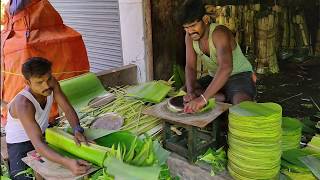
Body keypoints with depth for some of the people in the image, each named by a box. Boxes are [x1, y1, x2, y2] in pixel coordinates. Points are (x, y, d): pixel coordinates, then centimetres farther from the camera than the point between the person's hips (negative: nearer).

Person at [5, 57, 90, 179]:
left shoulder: (51, 84, -18)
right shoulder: (23, 104, -35)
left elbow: (68, 109, -13)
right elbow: (38, 144, -42)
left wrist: (77, 131, -34)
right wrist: (67, 162, -57)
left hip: (43, 134, 5)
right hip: (20, 143, -5)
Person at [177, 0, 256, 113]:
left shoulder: (219, 33, -29)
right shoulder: (189, 36, -8)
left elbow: (226, 68, -44)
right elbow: (190, 67, -11)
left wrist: (203, 98, -53)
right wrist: (190, 92, -31)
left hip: (239, 76, -7)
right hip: (215, 78, 7)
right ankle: (223, 98, -15)